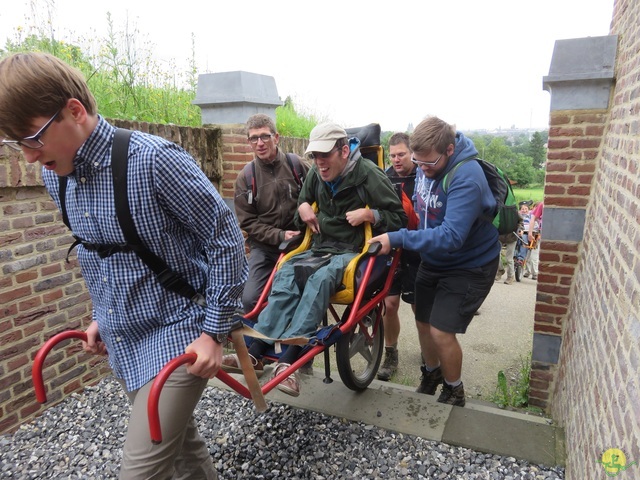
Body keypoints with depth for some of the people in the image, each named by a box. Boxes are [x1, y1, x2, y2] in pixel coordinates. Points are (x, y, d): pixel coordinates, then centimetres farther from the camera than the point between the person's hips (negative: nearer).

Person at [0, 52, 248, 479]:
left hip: (178, 336, -7)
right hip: (123, 341, 7)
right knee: (180, 442, 21)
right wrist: (103, 316, 16)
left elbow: (225, 237, -18)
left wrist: (214, 331, -16)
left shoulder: (153, 161, -23)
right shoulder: (56, 177, 0)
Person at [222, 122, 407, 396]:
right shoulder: (315, 175, 9)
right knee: (286, 274, -26)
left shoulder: (368, 175, -7)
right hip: (321, 247, 5)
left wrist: (370, 214, -20)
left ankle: (289, 358, -41)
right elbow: (303, 203, 28)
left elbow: (399, 219, -3)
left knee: (321, 279, -37)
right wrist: (303, 209, 4)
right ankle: (255, 353, -33)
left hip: (352, 251, -5)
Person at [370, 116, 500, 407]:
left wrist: (397, 239, -38)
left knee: (441, 332, -7)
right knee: (423, 323, 14)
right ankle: (431, 374, 42)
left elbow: (450, 237, -38)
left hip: (468, 266, -7)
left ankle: (454, 392, 22)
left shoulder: (466, 179, -31)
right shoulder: (425, 166, -6)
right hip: (433, 260, 7)